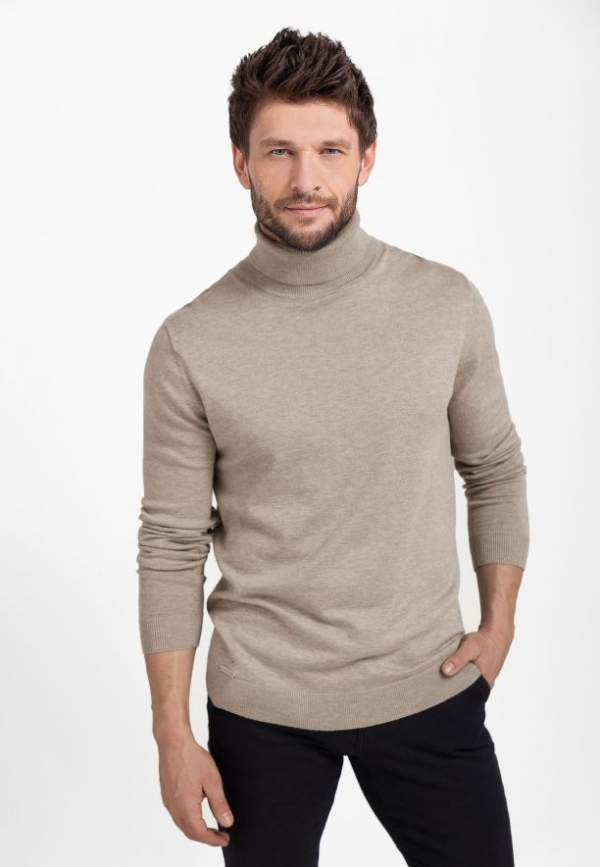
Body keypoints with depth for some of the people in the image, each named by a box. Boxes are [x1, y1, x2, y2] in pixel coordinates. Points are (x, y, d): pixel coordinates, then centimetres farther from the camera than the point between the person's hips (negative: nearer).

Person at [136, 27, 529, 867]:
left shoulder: (448, 304, -6)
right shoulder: (189, 344, -10)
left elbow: (495, 470, 7)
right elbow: (172, 547, -5)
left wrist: (500, 623, 1)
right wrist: (173, 734, -4)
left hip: (430, 690, 2)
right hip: (260, 706, -1)